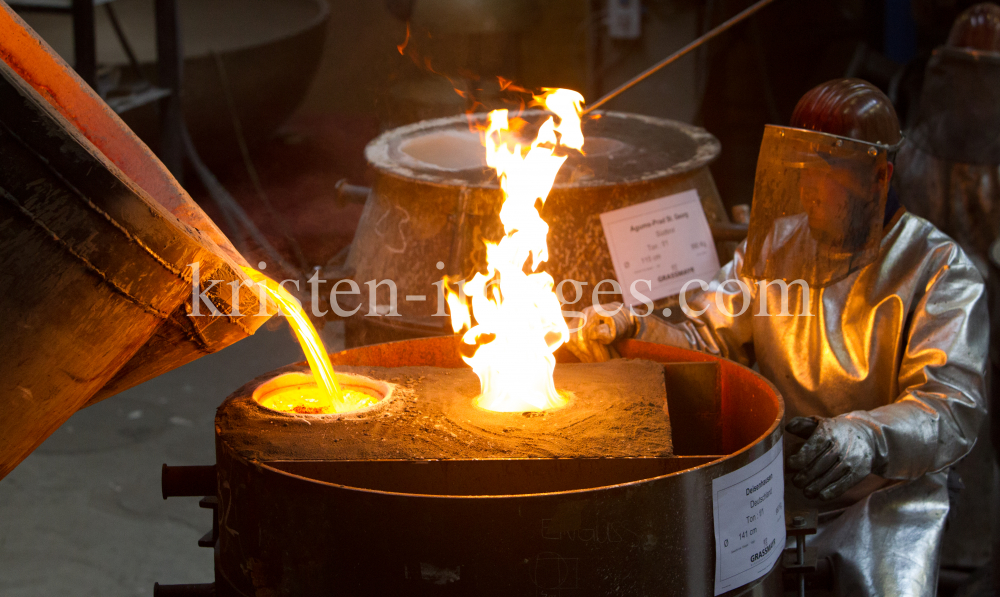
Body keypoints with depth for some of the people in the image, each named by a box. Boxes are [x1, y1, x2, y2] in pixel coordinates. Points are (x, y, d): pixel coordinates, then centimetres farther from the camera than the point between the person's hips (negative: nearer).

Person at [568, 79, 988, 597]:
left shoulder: (940, 269, -7)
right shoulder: (775, 244, 11)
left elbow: (953, 408, -17)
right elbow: (705, 339, 10)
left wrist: (867, 438, -37)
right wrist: (628, 330, -11)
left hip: (888, 491, -3)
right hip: (775, 476, 4)